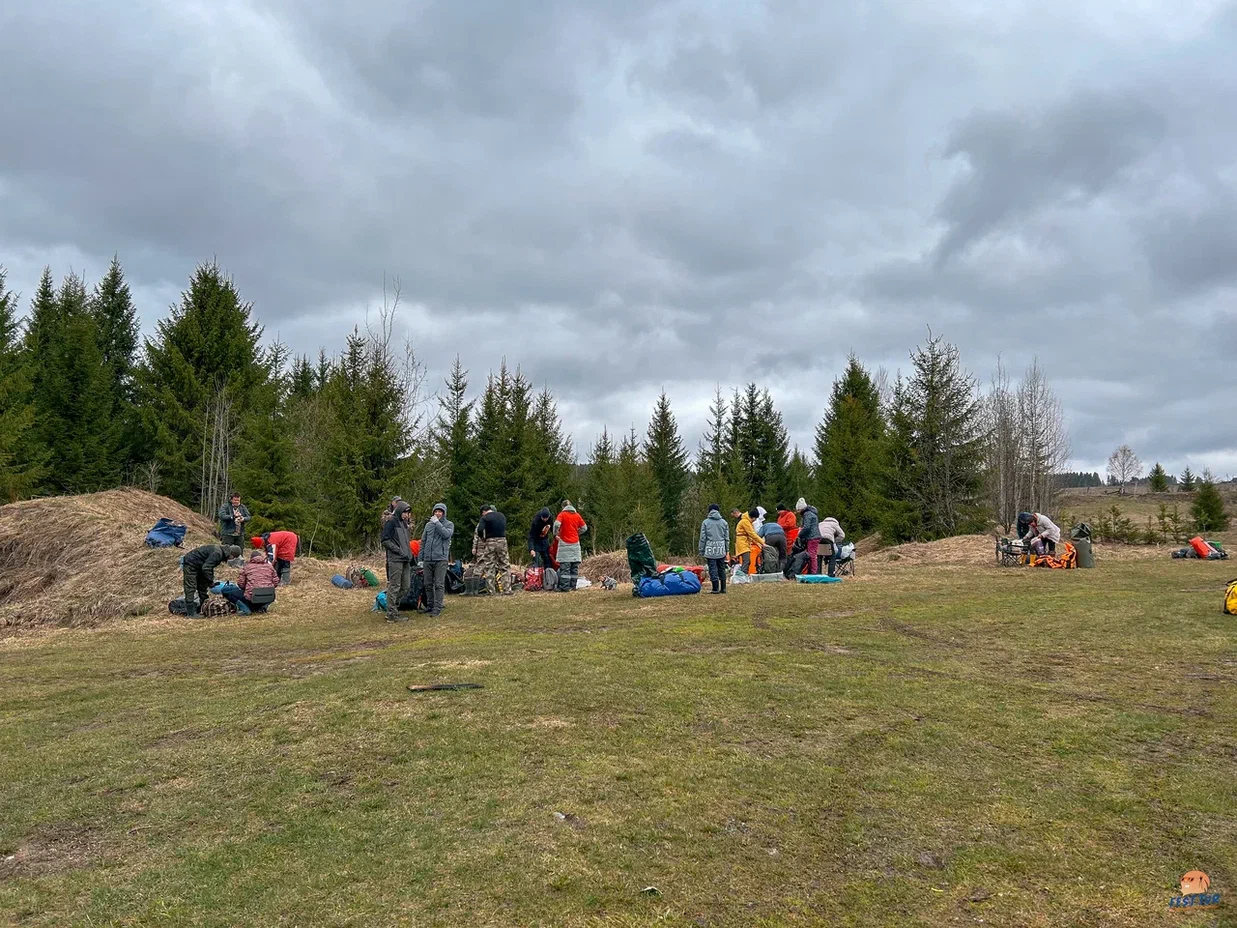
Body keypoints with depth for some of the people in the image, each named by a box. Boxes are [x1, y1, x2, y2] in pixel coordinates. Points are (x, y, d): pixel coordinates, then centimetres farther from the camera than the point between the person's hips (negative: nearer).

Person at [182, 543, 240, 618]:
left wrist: (211, 580, 11)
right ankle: (191, 613, -11)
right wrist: (210, 582, -21)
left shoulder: (221, 552, 4)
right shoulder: (217, 553, -28)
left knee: (203, 587, 12)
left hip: (198, 566, 11)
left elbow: (210, 566, 17)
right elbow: (206, 568, -31)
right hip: (190, 564, -11)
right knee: (191, 588, -11)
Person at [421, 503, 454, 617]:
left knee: (439, 584, -6)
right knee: (428, 584, 9)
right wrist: (421, 558, 12)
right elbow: (423, 542, 16)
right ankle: (430, 605, 22)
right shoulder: (429, 524, 14)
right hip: (428, 559, 4)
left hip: (441, 558, -4)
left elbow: (446, 534, -17)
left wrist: (437, 523, -13)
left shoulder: (449, 524, 4)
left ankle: (437, 608, -4)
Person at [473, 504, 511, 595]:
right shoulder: (502, 516, 12)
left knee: (489, 567, 5)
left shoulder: (484, 518, -4)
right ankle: (506, 589, 4)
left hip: (490, 543, -3)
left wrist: (482, 538, 1)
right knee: (505, 566, 7)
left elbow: (480, 530, -18)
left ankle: (491, 590, 3)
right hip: (502, 541, 3)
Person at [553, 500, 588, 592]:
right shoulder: (577, 515, 9)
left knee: (565, 567, -5)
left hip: (565, 543, -4)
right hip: (575, 543, 4)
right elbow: (584, 528, 9)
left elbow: (557, 524, -19)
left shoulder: (562, 514, -3)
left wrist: (555, 534, -4)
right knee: (575, 566, 10)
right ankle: (573, 586, 12)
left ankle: (564, 587, -9)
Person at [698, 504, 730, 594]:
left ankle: (715, 589, -3)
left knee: (713, 569, -1)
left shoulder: (705, 522, 0)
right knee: (722, 569, 11)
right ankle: (723, 588, 13)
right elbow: (727, 538, 10)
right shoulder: (724, 522, 7)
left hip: (710, 550, -3)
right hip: (721, 550, 3)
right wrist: (727, 550, 16)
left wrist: (701, 551, 4)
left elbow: (703, 538, -1)